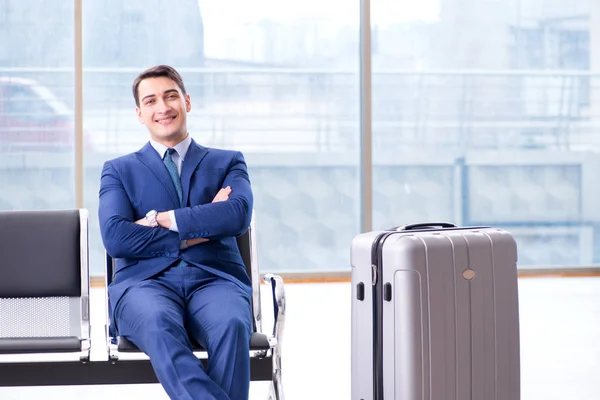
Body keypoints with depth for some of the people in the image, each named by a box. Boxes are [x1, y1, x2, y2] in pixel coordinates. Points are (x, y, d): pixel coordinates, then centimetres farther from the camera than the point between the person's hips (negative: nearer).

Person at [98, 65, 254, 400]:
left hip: (214, 277, 1)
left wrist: (161, 220, -5)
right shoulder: (119, 170, 20)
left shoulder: (228, 162, 21)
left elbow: (239, 215, -2)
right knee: (159, 323, -39)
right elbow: (115, 237, 1)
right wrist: (199, 229, -3)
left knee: (232, 326, -37)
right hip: (146, 281, 0)